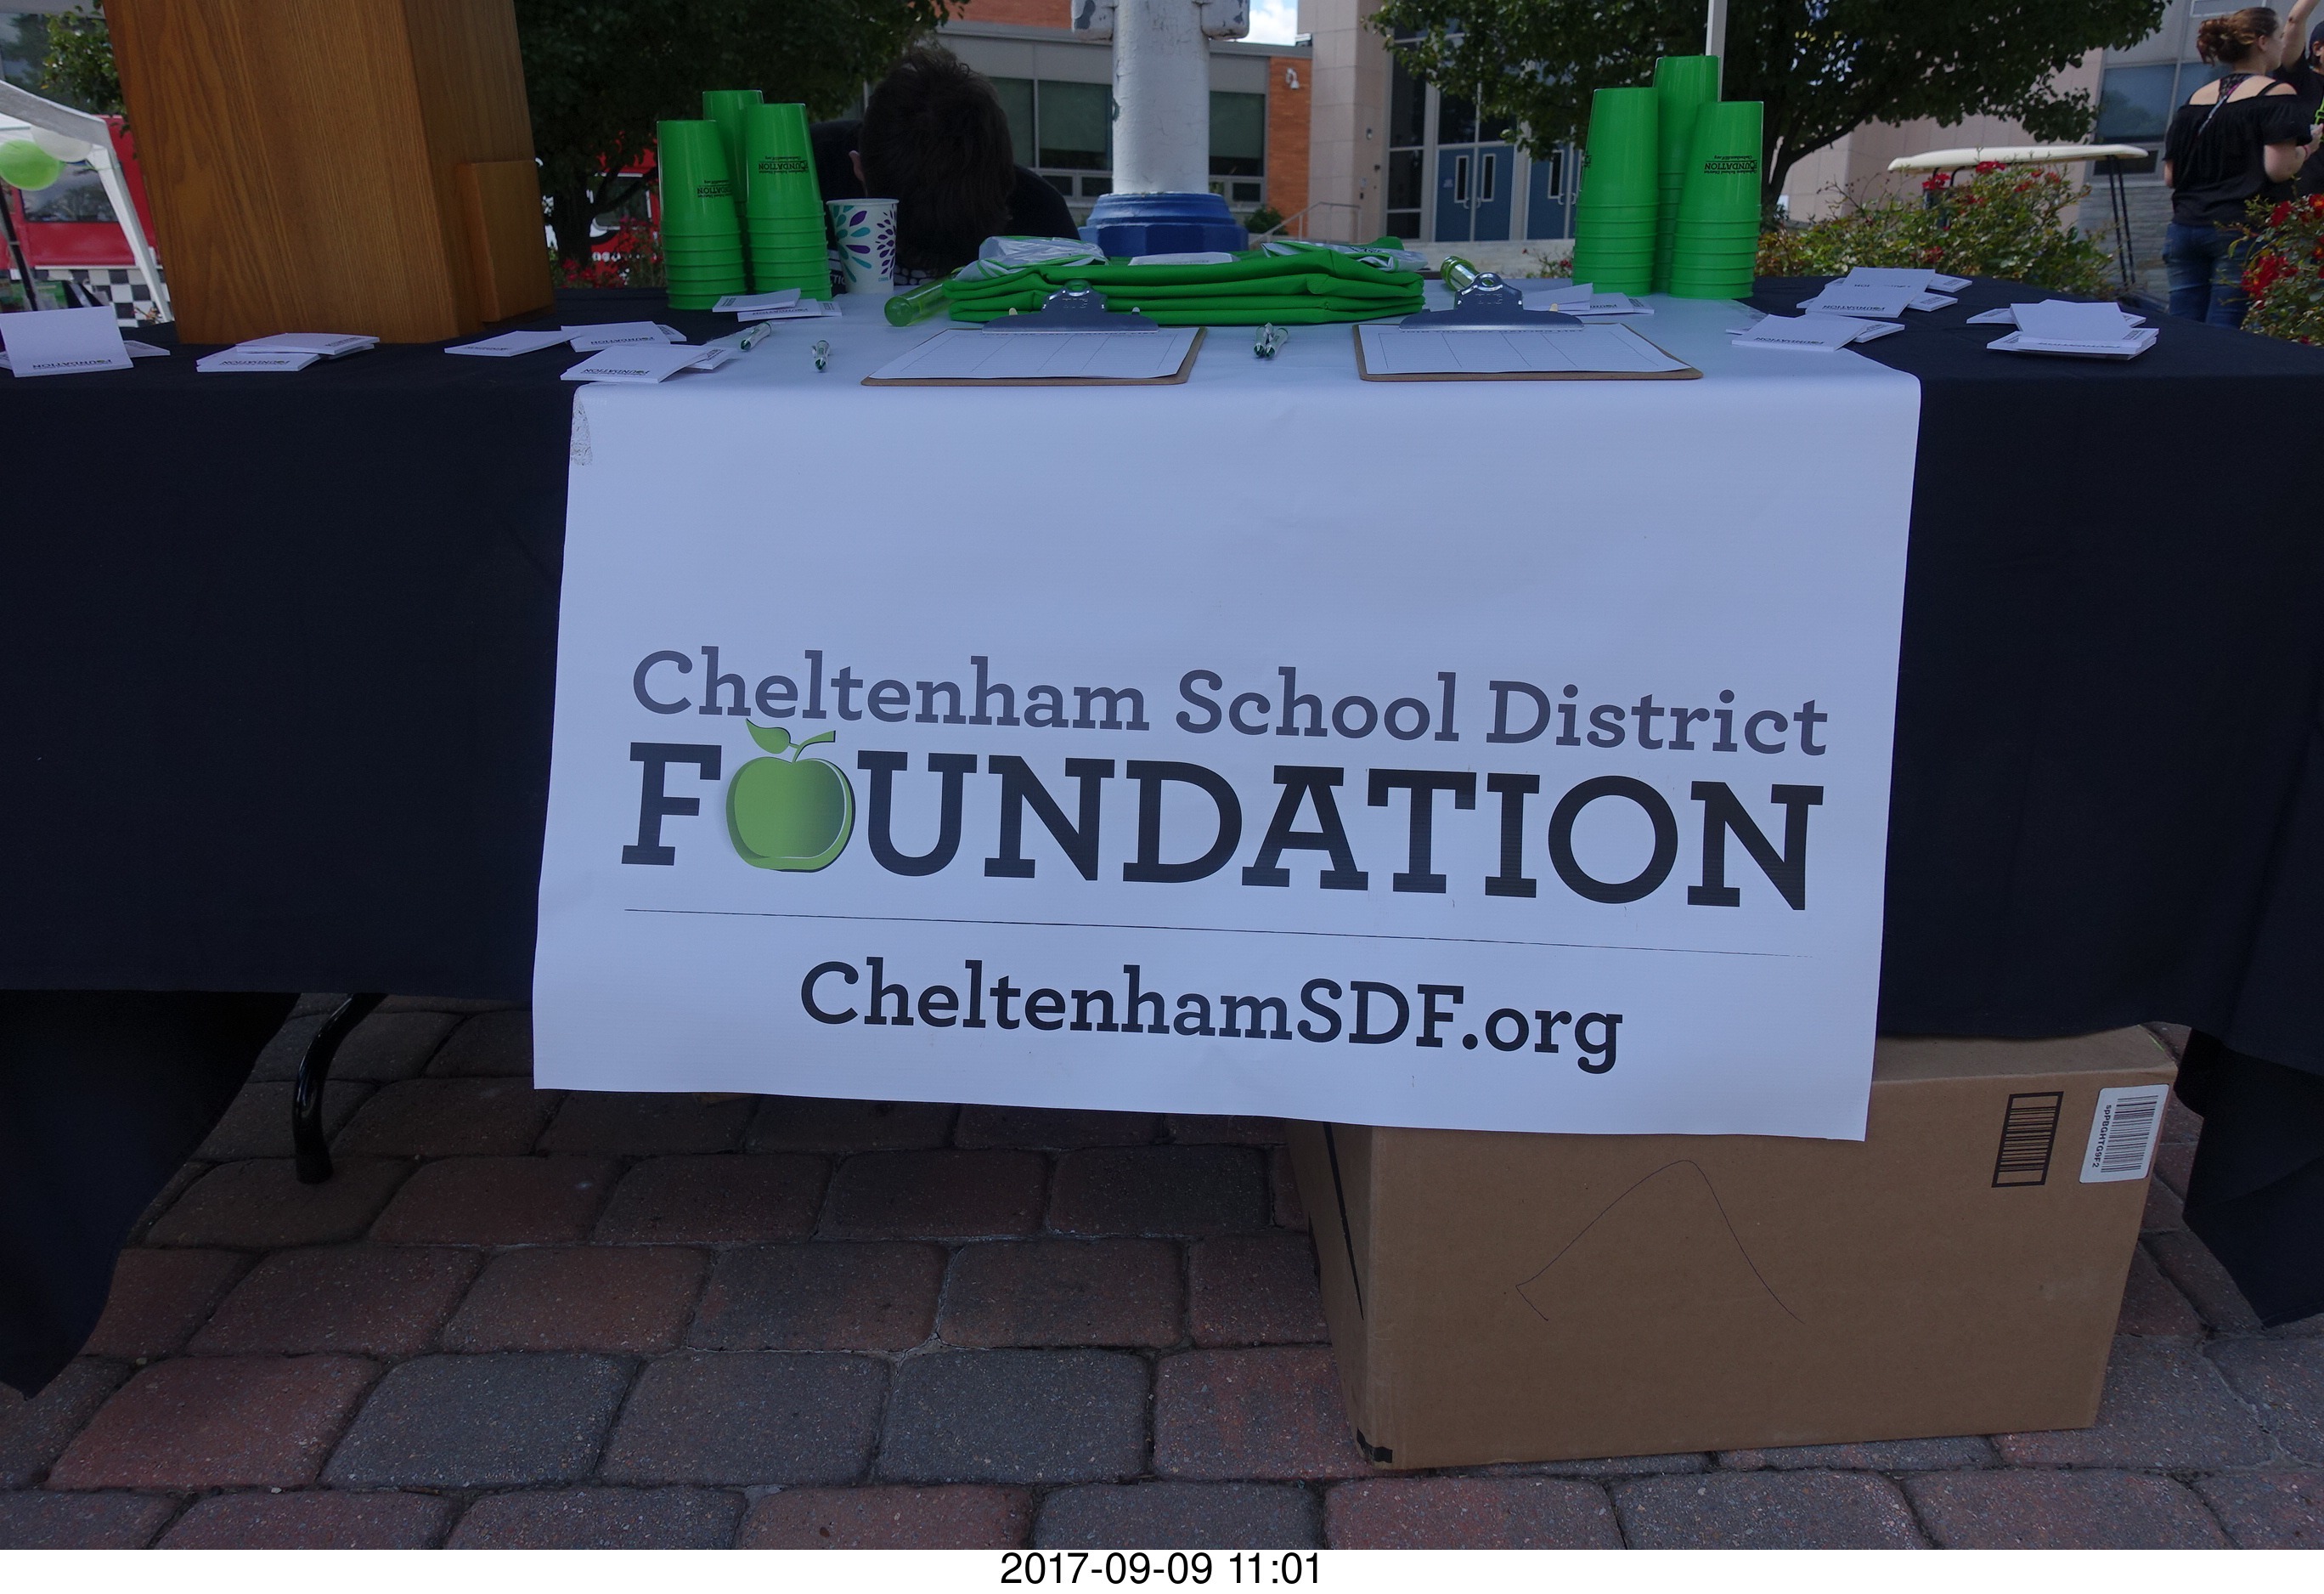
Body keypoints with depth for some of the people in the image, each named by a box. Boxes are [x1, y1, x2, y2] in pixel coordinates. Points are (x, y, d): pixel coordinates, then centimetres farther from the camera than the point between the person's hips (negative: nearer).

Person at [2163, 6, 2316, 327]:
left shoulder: (2196, 99, 14)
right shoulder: (2276, 94, -2)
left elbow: (2170, 176, 14)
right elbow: (2278, 168, -12)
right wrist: (2306, 147, 7)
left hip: (2185, 228, 5)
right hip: (2242, 230, -5)